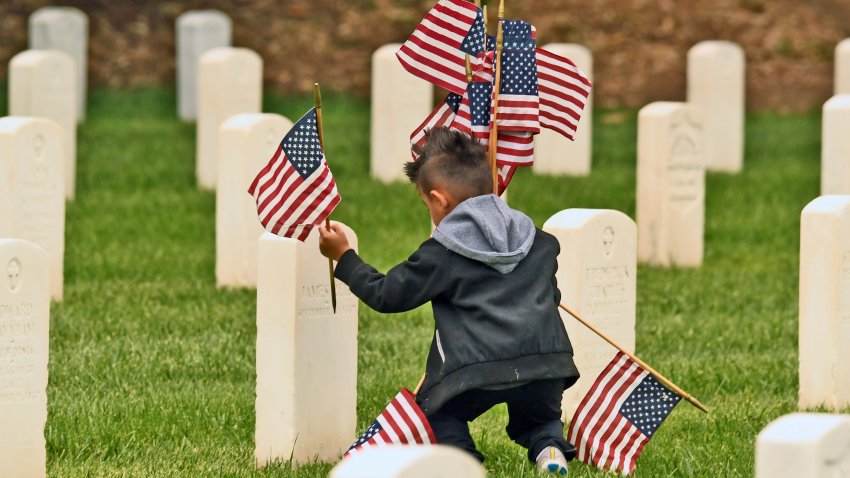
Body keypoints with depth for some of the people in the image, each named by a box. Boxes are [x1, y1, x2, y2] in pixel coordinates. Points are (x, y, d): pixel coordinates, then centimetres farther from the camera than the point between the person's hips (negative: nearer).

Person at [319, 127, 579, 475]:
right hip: (545, 370, 4)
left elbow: (386, 295, 9)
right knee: (540, 417, 32)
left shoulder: (441, 254, 3)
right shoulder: (540, 242, 18)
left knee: (437, 411, 23)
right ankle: (549, 446, -2)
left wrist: (343, 257, 22)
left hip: (478, 373, -4)